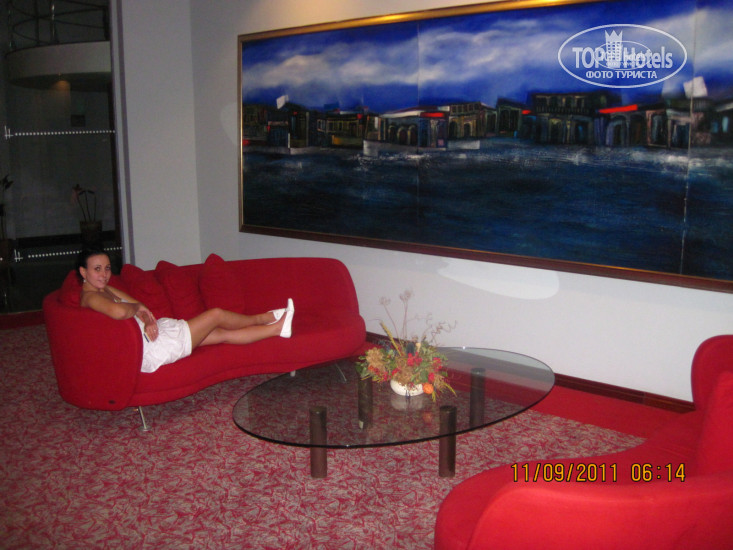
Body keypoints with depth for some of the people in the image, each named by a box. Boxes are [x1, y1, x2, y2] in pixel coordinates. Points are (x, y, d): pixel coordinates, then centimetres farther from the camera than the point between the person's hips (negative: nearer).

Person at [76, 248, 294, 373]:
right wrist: (137, 307, -18)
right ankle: (263, 318, 24)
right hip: (151, 349, -10)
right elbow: (118, 311, -42)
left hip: (153, 332, 10)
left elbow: (139, 307, 10)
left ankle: (277, 327, 27)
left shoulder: (105, 289, 14)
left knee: (222, 333, 13)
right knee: (215, 314, -1)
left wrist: (148, 320, -14)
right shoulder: (90, 297, -19)